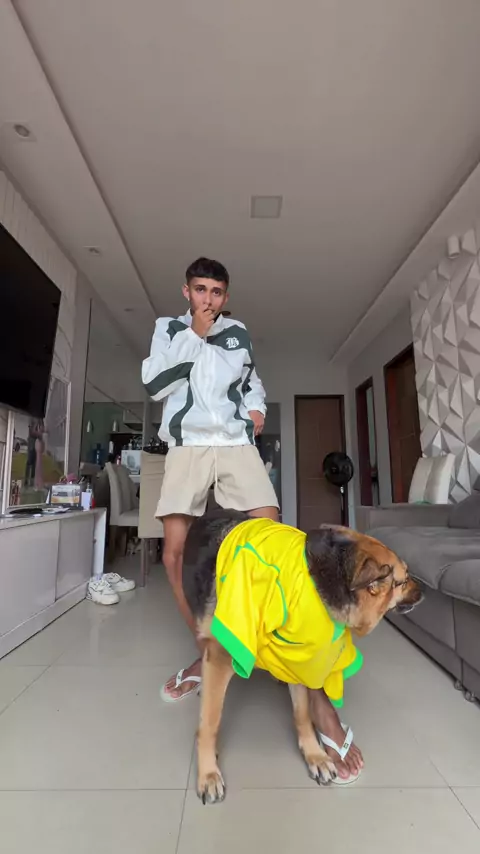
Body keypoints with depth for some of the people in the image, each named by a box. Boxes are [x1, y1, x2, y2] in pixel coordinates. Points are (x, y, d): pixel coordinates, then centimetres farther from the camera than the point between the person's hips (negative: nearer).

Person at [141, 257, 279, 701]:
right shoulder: (168, 328, 13)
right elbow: (154, 384, -3)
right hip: (187, 446, -1)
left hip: (237, 445, 1)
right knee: (175, 554, -6)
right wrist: (194, 335, -3)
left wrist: (257, 407, 9)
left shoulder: (238, 333, 18)